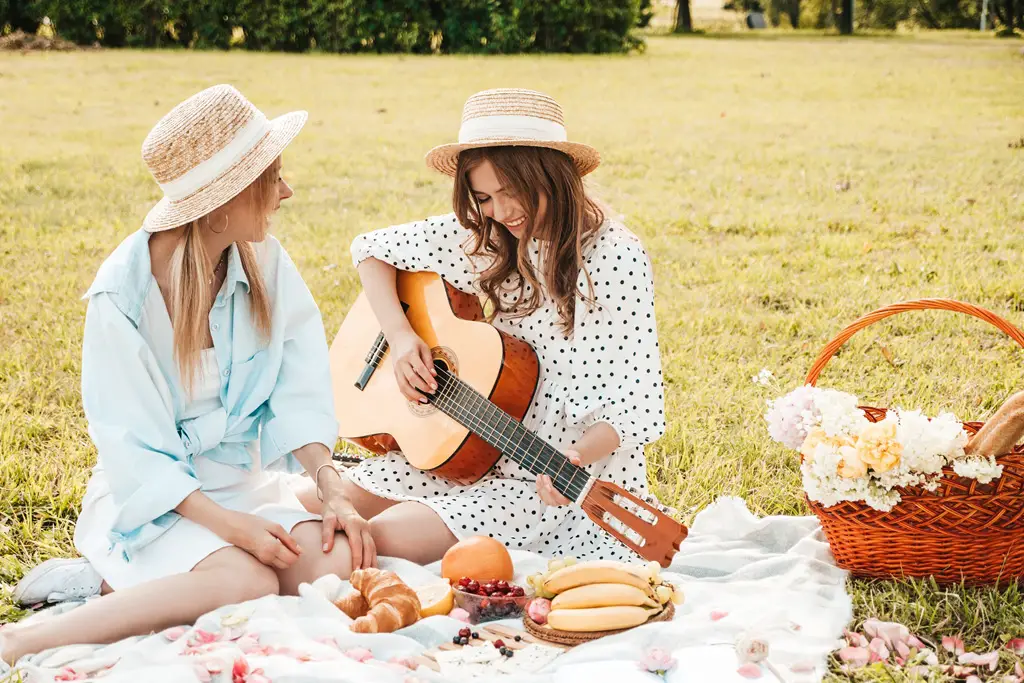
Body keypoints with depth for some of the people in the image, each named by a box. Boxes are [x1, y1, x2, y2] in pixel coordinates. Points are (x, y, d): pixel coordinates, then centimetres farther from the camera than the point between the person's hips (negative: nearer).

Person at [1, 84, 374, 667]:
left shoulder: (262, 259, -2)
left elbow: (300, 390, -2)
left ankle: (122, 587, -9)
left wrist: (332, 490, -14)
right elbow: (131, 448, -17)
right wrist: (225, 523, -26)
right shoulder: (124, 293, -19)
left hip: (245, 478, 6)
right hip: (155, 495, -6)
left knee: (334, 563, -21)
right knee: (249, 583, -32)